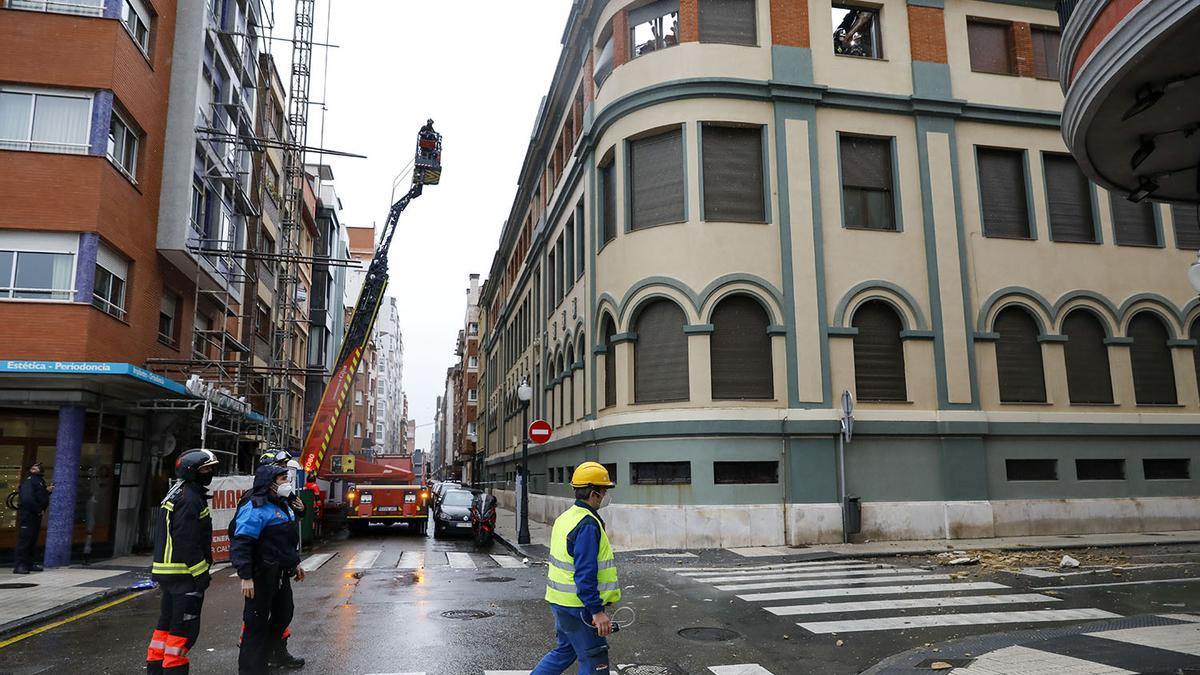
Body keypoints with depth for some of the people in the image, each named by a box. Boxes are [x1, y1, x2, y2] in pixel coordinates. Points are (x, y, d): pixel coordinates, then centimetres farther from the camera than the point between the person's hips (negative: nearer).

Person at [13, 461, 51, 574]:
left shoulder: (40, 480, 18)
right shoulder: (29, 480, -10)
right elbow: (27, 498, -21)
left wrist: (47, 491, 3)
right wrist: (38, 509, -16)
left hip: (36, 514, 9)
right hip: (27, 513, -9)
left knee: (32, 539, 13)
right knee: (24, 538, -10)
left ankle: (28, 563, 20)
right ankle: (19, 565, -10)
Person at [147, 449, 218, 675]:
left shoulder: (177, 494, 17)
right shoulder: (189, 499, -17)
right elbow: (186, 542, -23)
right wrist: (201, 573, -19)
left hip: (169, 571, 11)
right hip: (185, 572, -11)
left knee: (168, 621, 19)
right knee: (184, 628, -5)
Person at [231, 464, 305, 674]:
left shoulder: (282, 505, 14)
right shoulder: (255, 507, -19)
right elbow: (241, 543, -24)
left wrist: (294, 563, 26)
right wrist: (246, 577, -27)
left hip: (281, 573, 10)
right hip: (262, 575, -10)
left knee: (284, 613, 19)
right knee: (257, 622, -2)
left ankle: (264, 656, 35)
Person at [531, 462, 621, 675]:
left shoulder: (566, 517, 9)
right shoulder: (588, 525, -21)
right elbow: (585, 574, -26)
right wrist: (597, 611, -24)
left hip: (559, 601, 10)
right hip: (577, 607, -9)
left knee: (565, 650, 24)